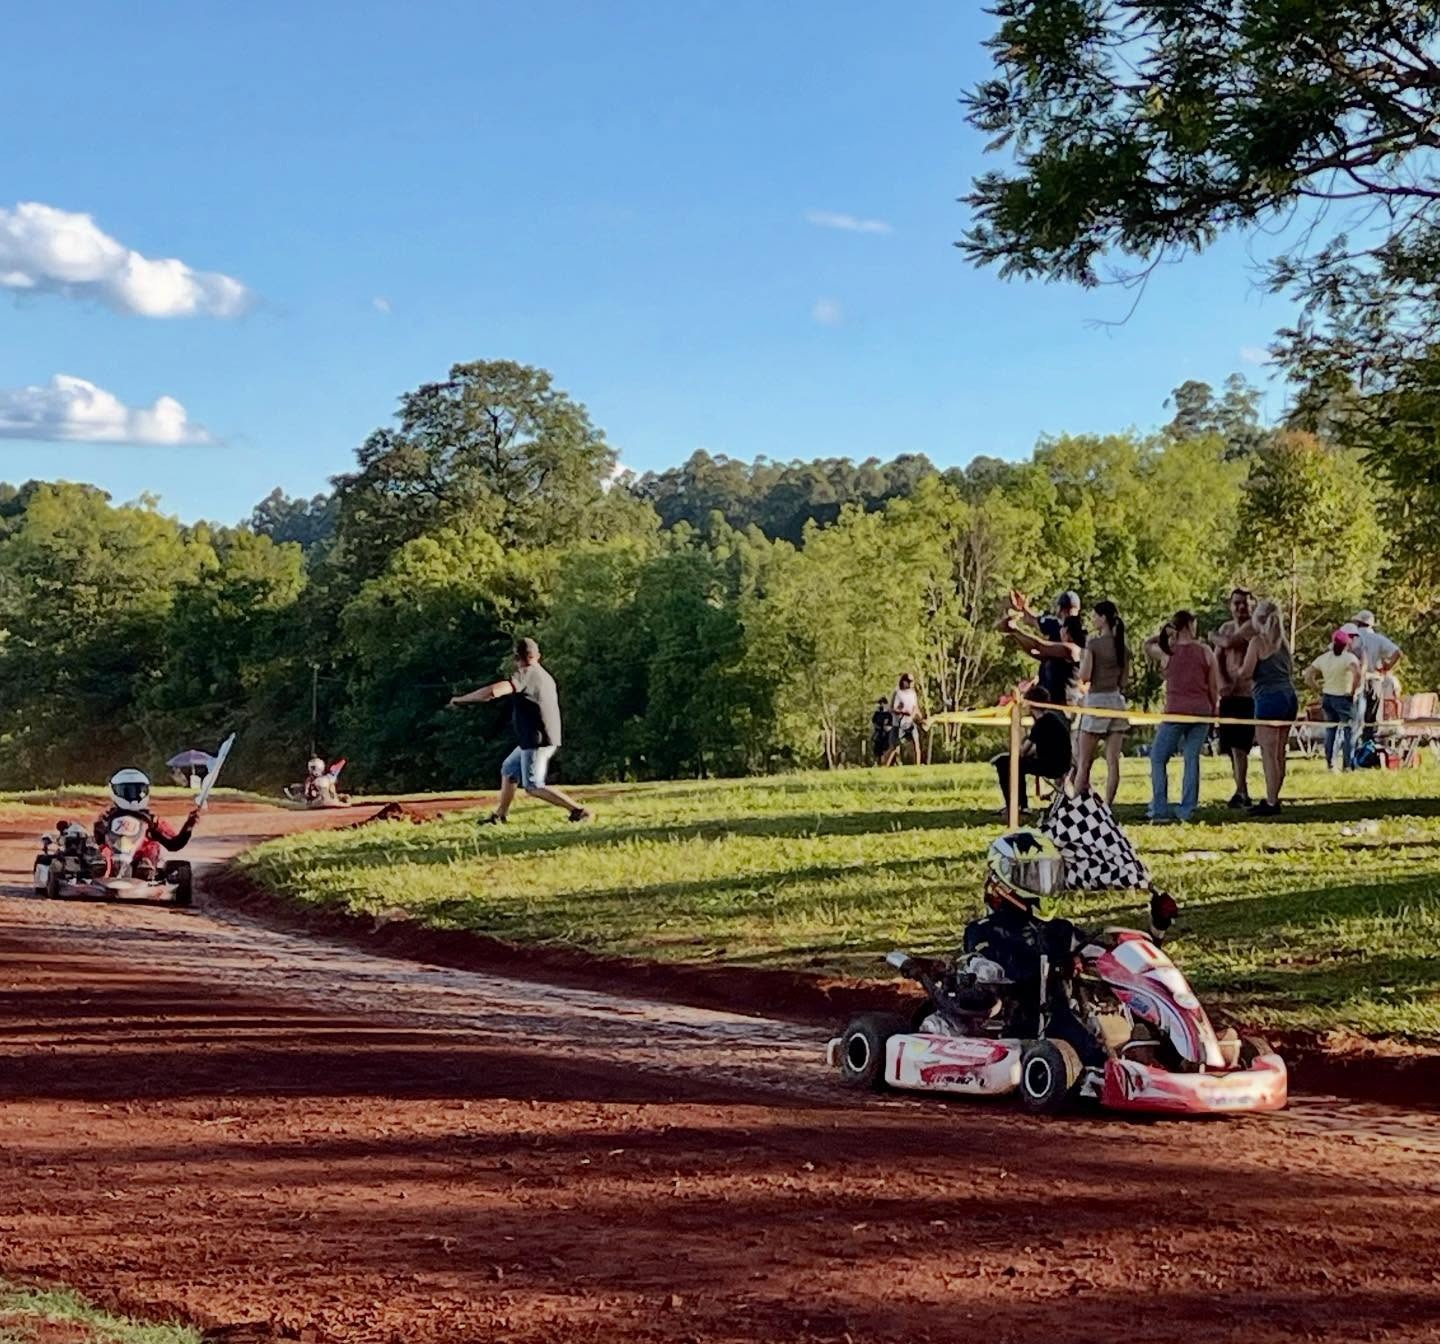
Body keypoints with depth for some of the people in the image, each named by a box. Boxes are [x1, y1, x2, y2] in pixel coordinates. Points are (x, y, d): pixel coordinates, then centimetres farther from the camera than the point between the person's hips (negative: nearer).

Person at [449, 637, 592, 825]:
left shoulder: (525, 674, -14)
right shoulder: (545, 676, 14)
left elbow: (493, 691, -27)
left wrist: (460, 699, -18)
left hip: (536, 741, -9)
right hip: (541, 739, 9)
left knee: (534, 787, -6)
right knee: (509, 769, 21)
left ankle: (579, 811, -10)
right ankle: (499, 816, 27)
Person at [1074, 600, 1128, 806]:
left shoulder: (1093, 643, -10)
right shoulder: (1122, 646, 7)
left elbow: (1084, 676, -12)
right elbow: (1124, 678, 12)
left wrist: (1082, 657, 4)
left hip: (1096, 700, -5)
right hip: (1117, 700, 5)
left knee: (1083, 761, 2)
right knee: (1113, 761, 2)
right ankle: (1107, 806, 2)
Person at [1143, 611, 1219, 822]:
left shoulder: (1166, 651, -1)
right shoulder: (1206, 652, 2)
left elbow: (1147, 644, 21)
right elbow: (1214, 688, 6)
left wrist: (1164, 634, 12)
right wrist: (1212, 710, 17)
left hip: (1175, 711, -2)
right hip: (1201, 711, 2)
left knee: (1158, 758, 6)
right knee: (1192, 759, 9)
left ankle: (1160, 809, -1)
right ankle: (1187, 810, 6)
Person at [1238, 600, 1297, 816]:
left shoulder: (1258, 641, -7)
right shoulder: (1283, 643, 15)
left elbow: (1246, 673, -11)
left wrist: (1237, 669, 9)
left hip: (1269, 698, -8)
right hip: (1289, 697, 8)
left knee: (1269, 754, -6)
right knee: (1279, 754, 12)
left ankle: (1271, 803, -9)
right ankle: (1273, 799, 18)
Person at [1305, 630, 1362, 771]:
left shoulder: (1323, 658, 5)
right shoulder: (1349, 657, -13)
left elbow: (1308, 675, 7)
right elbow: (1357, 673, -30)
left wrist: (1318, 689, 9)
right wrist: (1353, 691, -18)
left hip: (1327, 697, 5)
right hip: (1343, 698, -5)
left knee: (1330, 731, 15)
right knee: (1349, 731, 3)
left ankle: (1330, 764, 18)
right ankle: (1347, 765, 0)